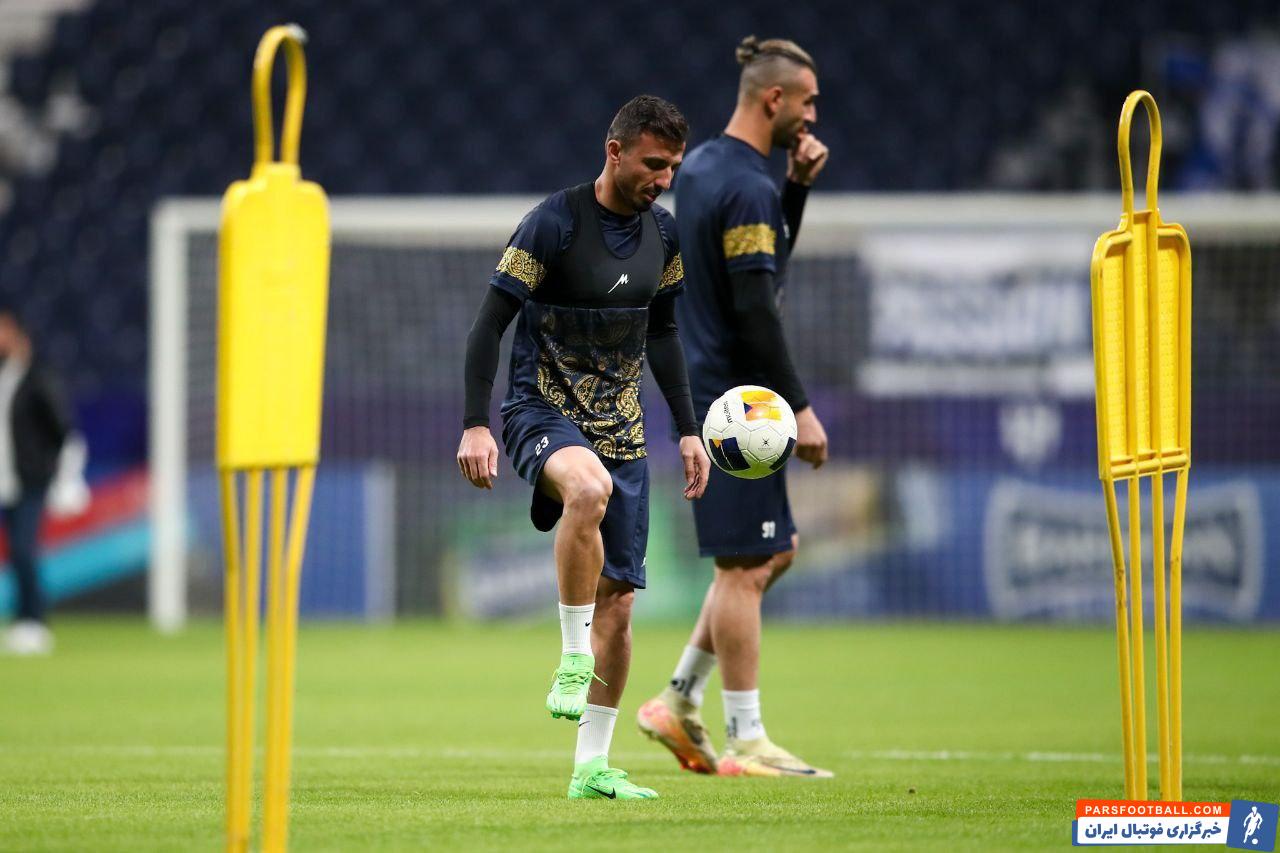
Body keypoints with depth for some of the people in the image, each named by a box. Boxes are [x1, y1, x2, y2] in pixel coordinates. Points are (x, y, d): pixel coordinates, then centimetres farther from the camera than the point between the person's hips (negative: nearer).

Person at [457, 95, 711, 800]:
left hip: (621, 425, 6)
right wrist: (475, 425, -20)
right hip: (544, 412, -6)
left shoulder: (662, 235, 7)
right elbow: (489, 324, -13)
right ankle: (573, 660, -30)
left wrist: (688, 429, 16)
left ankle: (592, 769, 11)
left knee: (618, 602, 3)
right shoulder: (554, 224, -14)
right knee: (588, 489, -41)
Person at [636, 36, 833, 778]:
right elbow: (755, 308, -21)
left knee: (776, 550, 17)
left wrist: (797, 185, 11)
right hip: (737, 397, -10)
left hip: (709, 387, 10)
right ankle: (746, 743, -2)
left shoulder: (703, 167, 14)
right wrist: (800, 408, -18)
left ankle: (680, 701, 18)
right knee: (745, 565, -6)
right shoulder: (746, 187, -17)